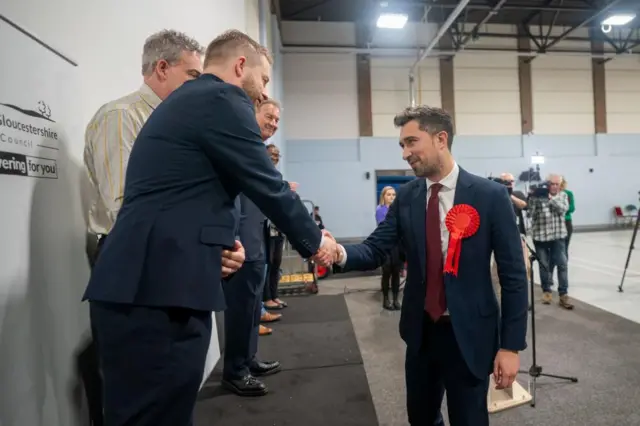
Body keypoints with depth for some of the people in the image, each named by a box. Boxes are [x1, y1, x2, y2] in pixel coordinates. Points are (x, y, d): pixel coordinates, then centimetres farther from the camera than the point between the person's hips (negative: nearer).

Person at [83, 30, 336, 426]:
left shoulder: (187, 98, 22)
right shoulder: (223, 98, -8)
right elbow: (269, 187, -7)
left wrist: (222, 239, 13)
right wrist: (315, 242, 7)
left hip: (143, 284, 10)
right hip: (160, 290, -10)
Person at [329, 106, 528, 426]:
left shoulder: (490, 195, -11)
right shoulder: (406, 197, 0)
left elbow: (513, 274, -9)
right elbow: (375, 250, -6)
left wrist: (510, 345, -9)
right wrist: (341, 253, -28)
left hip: (469, 334, -3)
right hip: (420, 330, 4)